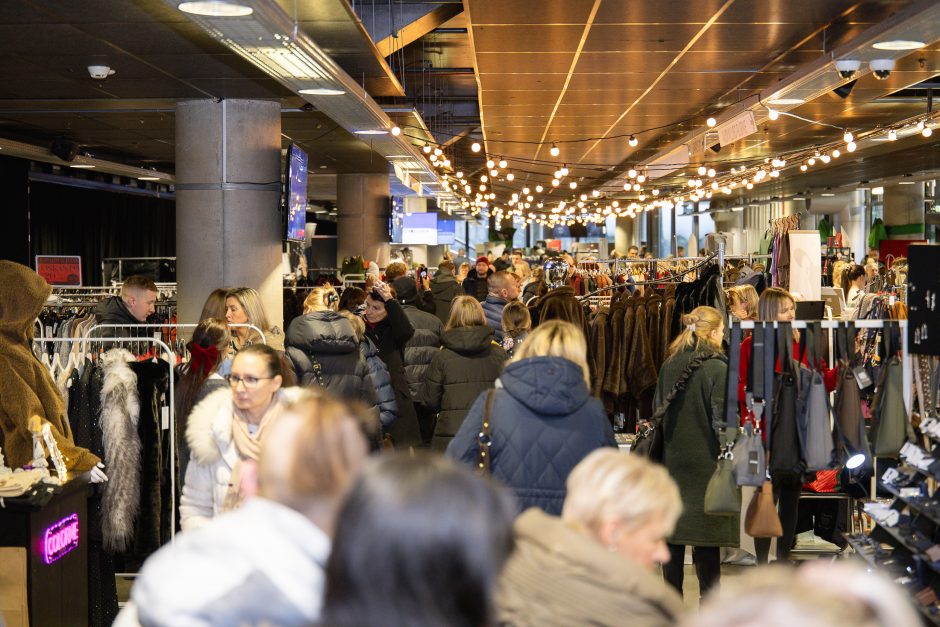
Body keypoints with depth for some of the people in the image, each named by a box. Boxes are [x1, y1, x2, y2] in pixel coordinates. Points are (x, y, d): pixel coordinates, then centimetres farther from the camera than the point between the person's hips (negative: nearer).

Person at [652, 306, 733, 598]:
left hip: (673, 461, 5)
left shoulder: (669, 365, 5)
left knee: (673, 531, 11)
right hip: (706, 462, -5)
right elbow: (722, 421, -13)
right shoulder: (717, 368, -12)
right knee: (706, 539, 0)